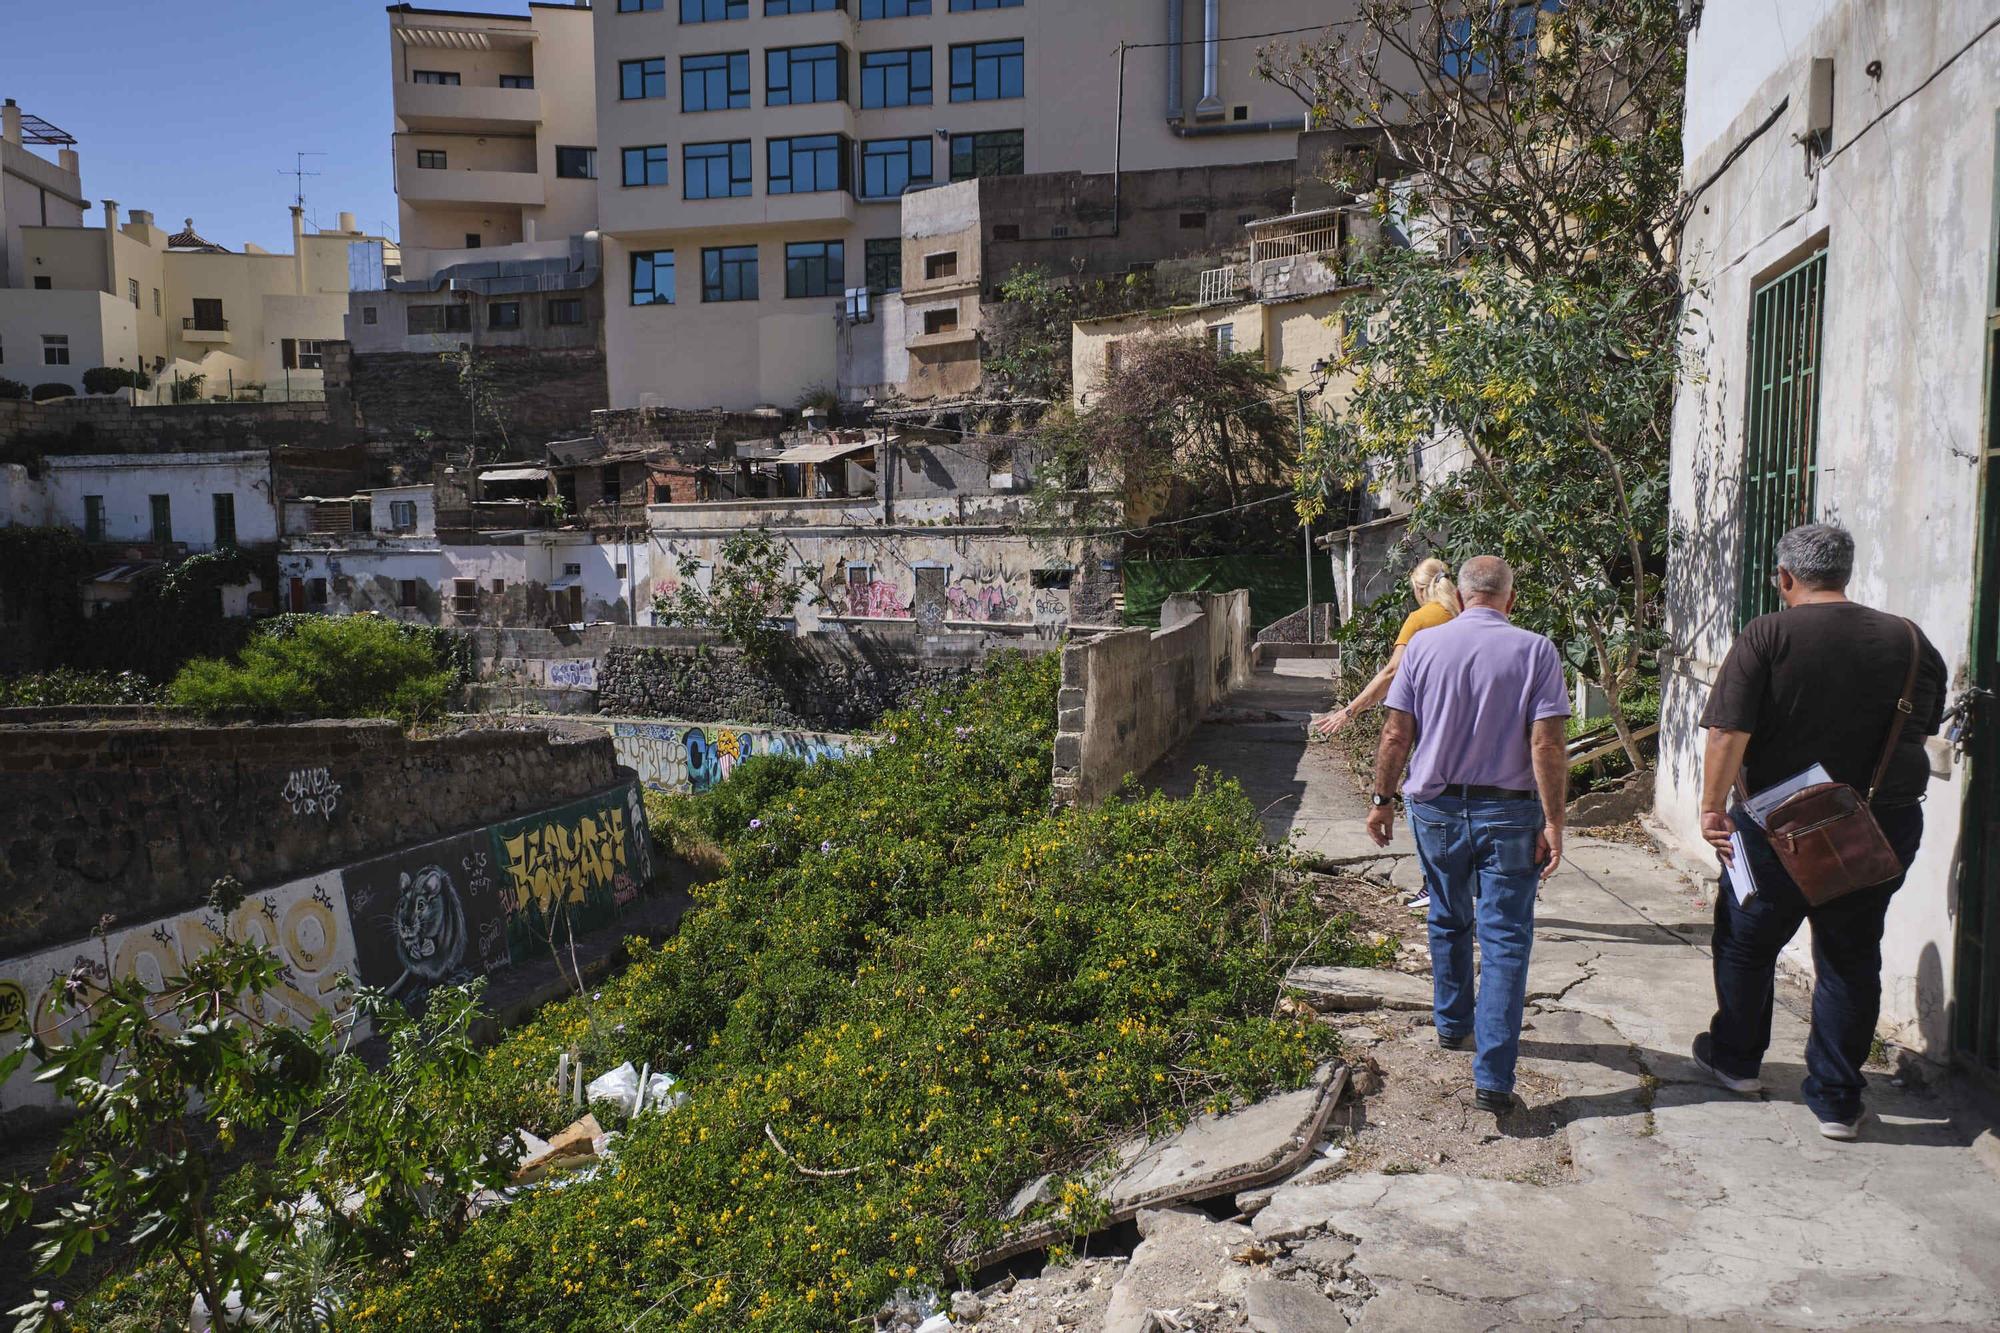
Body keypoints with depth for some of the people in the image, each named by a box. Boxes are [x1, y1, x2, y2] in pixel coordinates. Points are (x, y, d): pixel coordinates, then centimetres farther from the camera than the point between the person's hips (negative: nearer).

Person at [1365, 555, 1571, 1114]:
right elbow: (1547, 745, -12)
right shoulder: (1535, 651, -7)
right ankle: (1493, 1076, -4)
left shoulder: (1424, 644, -2)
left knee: (1448, 922, 22)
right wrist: (1554, 823, -8)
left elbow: (1396, 735, -2)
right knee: (1505, 939, 1)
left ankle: (1453, 1025, 40)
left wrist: (1383, 801, 8)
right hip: (1508, 814, -2)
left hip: (1435, 808, 3)